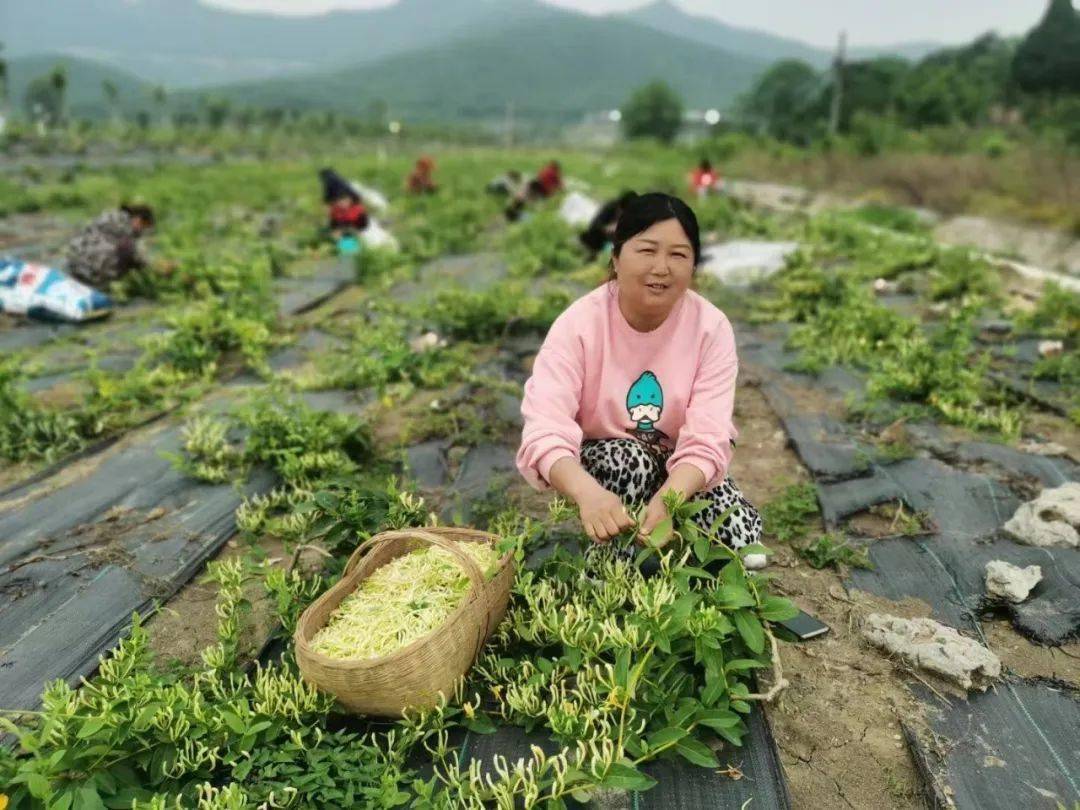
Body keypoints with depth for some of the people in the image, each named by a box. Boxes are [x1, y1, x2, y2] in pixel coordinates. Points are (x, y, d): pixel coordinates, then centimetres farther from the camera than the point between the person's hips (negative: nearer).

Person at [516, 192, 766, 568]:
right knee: (627, 459, -35)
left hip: (678, 471, 2)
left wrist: (667, 499, -46)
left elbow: (708, 439, -26)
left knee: (741, 535, -21)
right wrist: (588, 493, -55)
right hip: (600, 465, -2)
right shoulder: (578, 324, -22)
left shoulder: (711, 327, -17)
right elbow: (545, 431, -34)